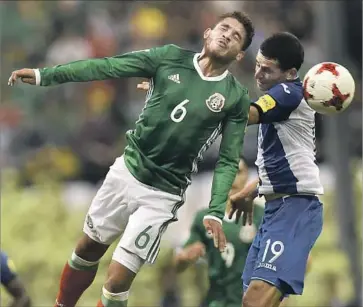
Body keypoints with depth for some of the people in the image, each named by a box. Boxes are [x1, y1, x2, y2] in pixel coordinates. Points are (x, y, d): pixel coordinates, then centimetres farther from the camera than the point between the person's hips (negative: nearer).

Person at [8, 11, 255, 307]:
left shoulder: (236, 98, -8)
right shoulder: (171, 58, -3)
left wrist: (215, 212, -19)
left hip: (161, 195, -3)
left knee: (117, 281, -9)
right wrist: (44, 75, -12)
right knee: (87, 249, 19)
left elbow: (228, 161, -6)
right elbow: (106, 68, -6)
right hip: (126, 171, 3)